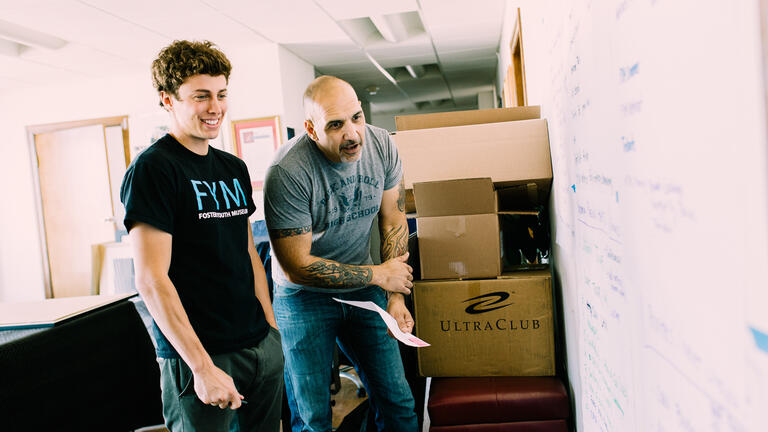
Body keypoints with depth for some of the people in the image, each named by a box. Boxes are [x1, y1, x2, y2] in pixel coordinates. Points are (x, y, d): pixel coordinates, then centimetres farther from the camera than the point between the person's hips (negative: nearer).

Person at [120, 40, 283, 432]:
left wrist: (272, 327, 12)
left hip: (262, 347, 7)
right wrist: (203, 368, -18)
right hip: (198, 357, -7)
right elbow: (152, 281, -17)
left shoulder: (234, 168, 10)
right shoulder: (152, 169, -12)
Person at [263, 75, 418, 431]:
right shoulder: (287, 172, -25)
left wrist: (396, 296, -5)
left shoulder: (381, 145, -9)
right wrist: (380, 275, -14)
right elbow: (296, 267, -21)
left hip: (364, 290, 4)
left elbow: (393, 222, 2)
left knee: (397, 402, 7)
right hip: (303, 297, -4)